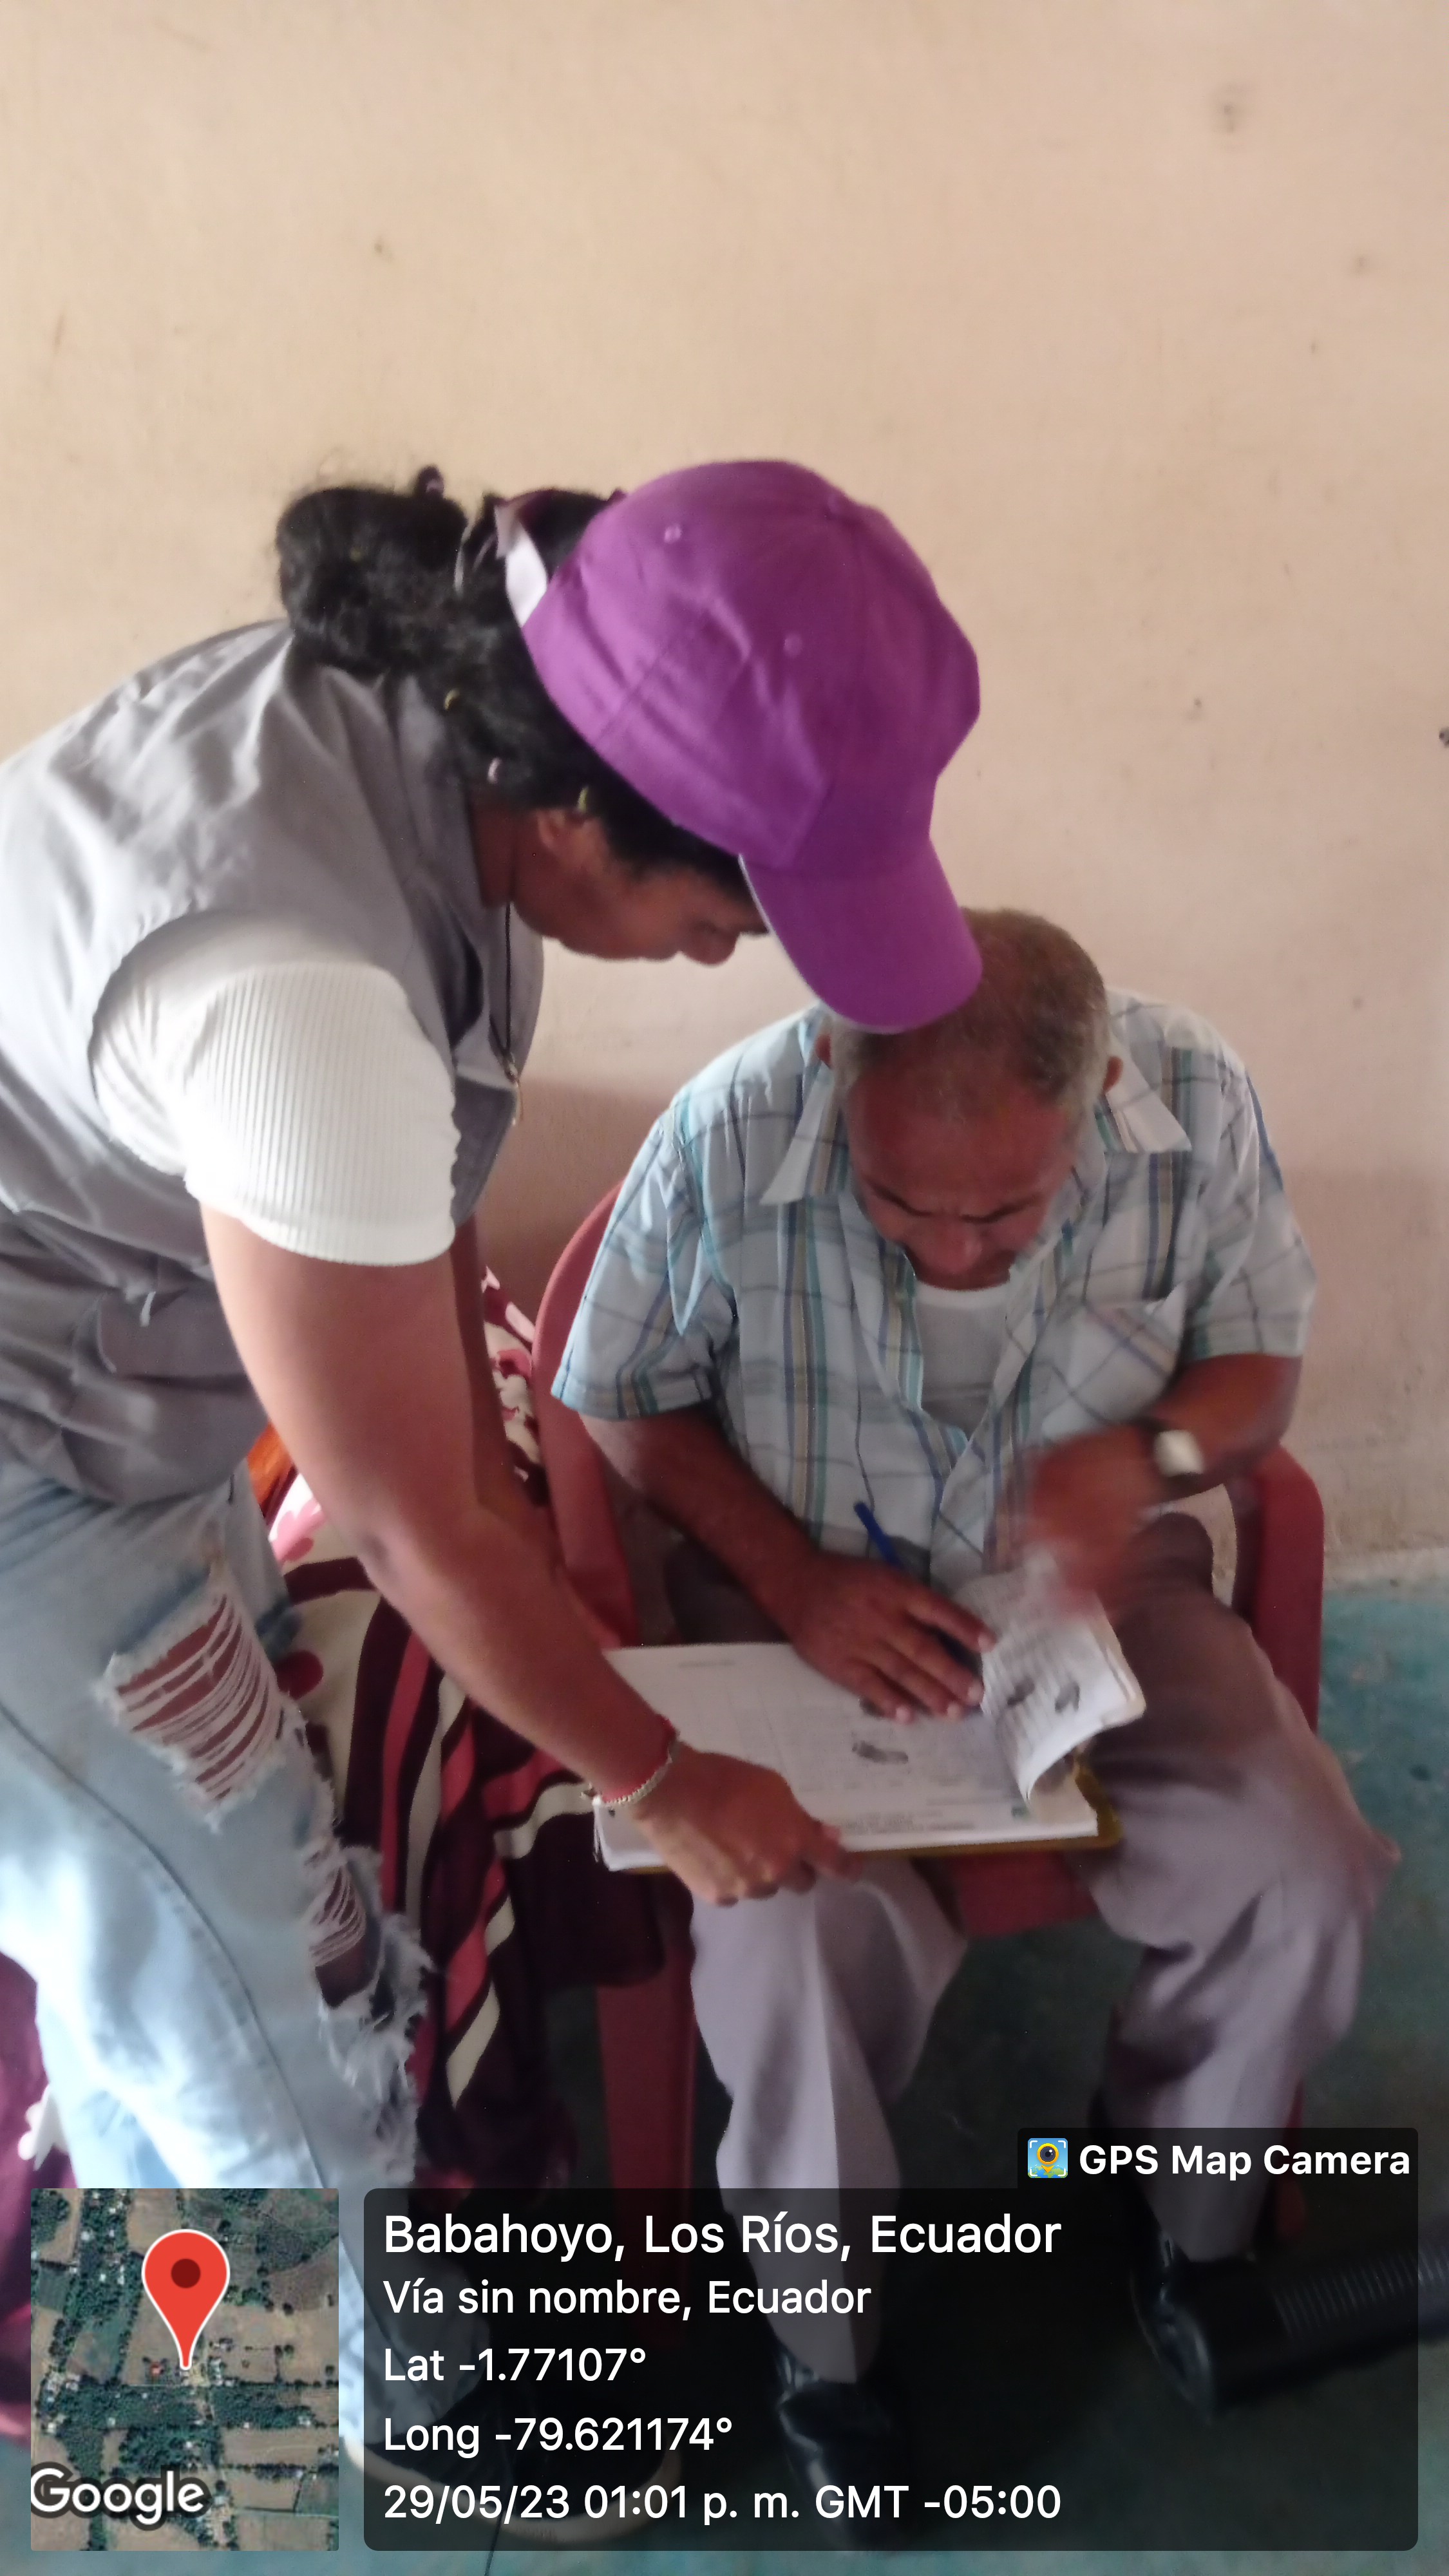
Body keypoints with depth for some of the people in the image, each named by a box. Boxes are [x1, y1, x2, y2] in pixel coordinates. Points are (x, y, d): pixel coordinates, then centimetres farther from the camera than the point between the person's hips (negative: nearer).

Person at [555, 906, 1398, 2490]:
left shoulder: (1197, 1103, -18)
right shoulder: (725, 1139, -24)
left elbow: (1262, 1366, -1)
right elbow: (624, 1403, -8)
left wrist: (1150, 1454, -24)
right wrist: (796, 1582, -22)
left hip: (1087, 1582, 3)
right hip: (801, 1589, -2)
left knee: (1300, 1877, -16)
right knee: (797, 1930, -27)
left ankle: (1186, 2207, 17)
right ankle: (823, 2314, 6)